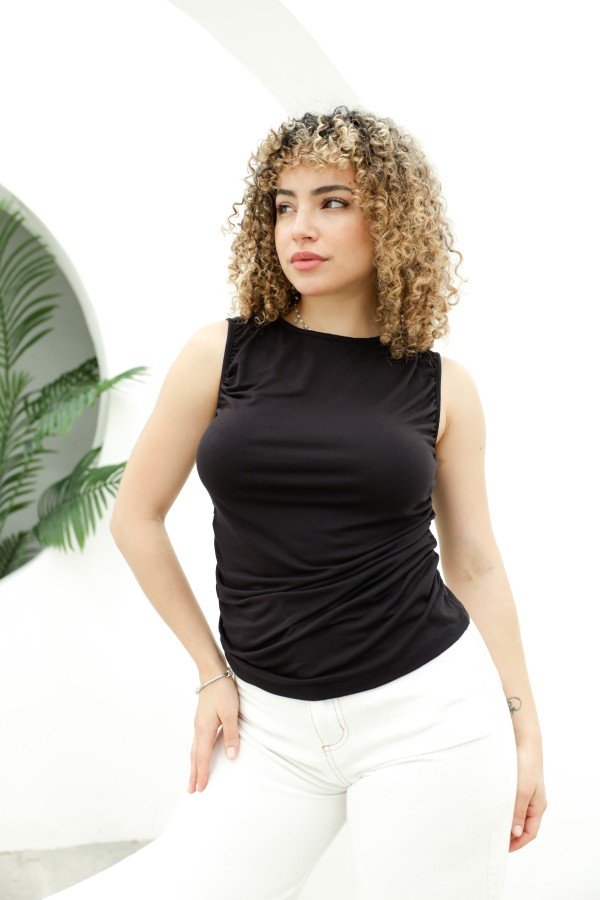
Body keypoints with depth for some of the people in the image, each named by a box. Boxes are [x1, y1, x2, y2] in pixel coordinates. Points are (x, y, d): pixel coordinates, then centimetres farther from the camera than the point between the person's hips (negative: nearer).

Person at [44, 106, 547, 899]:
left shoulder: (442, 386, 2)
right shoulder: (222, 355, 0)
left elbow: (476, 566, 7)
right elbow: (136, 518, 7)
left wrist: (524, 727, 7)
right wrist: (211, 671, 5)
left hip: (429, 712, 0)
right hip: (275, 725, 1)